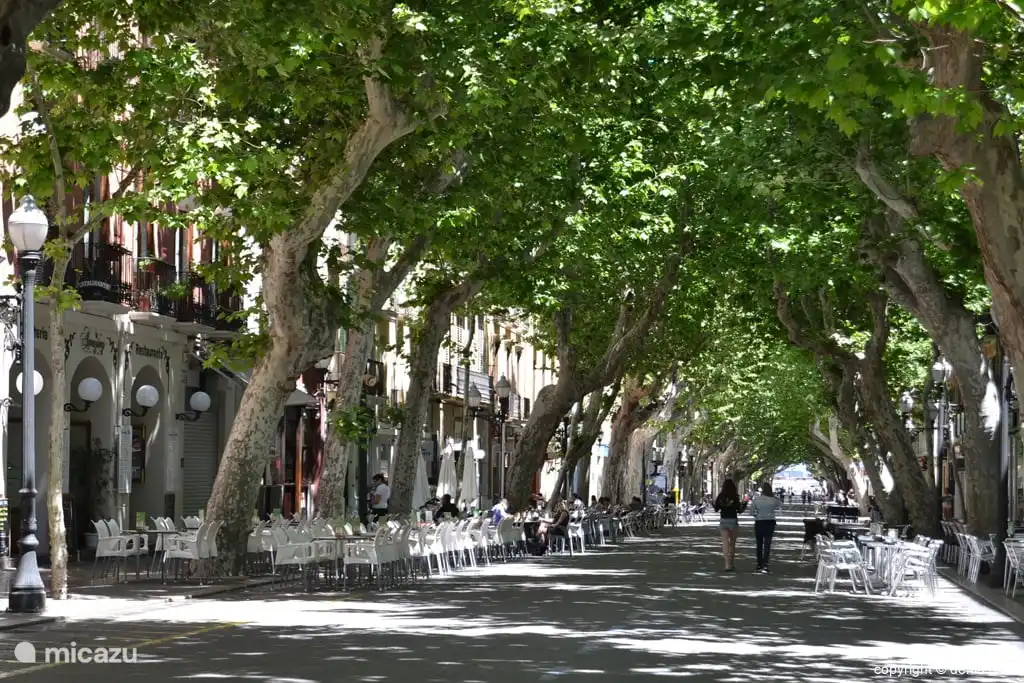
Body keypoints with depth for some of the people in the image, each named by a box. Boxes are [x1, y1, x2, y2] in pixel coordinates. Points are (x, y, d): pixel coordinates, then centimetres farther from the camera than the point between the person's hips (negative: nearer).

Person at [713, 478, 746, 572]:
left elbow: (716, 509, 4)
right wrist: (744, 504, 15)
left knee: (725, 542, -2)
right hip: (733, 521, -1)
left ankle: (728, 564, -14)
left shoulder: (720, 497, -2)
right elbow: (739, 510, -4)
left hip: (723, 521, 1)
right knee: (732, 543, 14)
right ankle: (732, 563, 22)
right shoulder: (735, 497, -9)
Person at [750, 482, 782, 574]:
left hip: (759, 522, 1)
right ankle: (765, 565, -14)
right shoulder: (773, 500, -7)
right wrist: (774, 496, 13)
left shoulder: (756, 499, -8)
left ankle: (759, 566, 19)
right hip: (770, 522, -1)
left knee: (759, 545, 13)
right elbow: (780, 504, 15)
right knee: (767, 545, -2)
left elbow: (751, 511, -5)